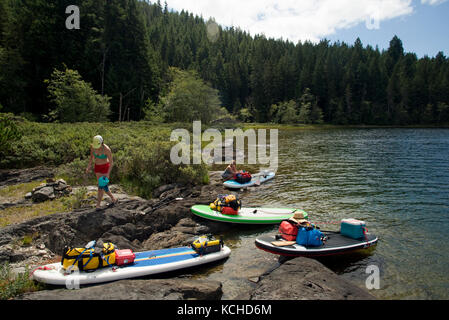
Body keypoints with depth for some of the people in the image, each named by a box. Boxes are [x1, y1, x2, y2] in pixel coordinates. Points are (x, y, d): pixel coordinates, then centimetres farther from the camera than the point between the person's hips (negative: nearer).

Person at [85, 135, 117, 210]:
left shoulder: (107, 149, -28)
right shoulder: (92, 146, -13)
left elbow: (111, 162, -21)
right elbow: (91, 156, 7)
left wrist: (108, 174, -24)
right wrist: (89, 166, 2)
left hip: (105, 167, -6)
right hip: (97, 166, 6)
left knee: (101, 186, -9)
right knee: (103, 186, 11)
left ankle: (98, 205, 3)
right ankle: (113, 199, 29)